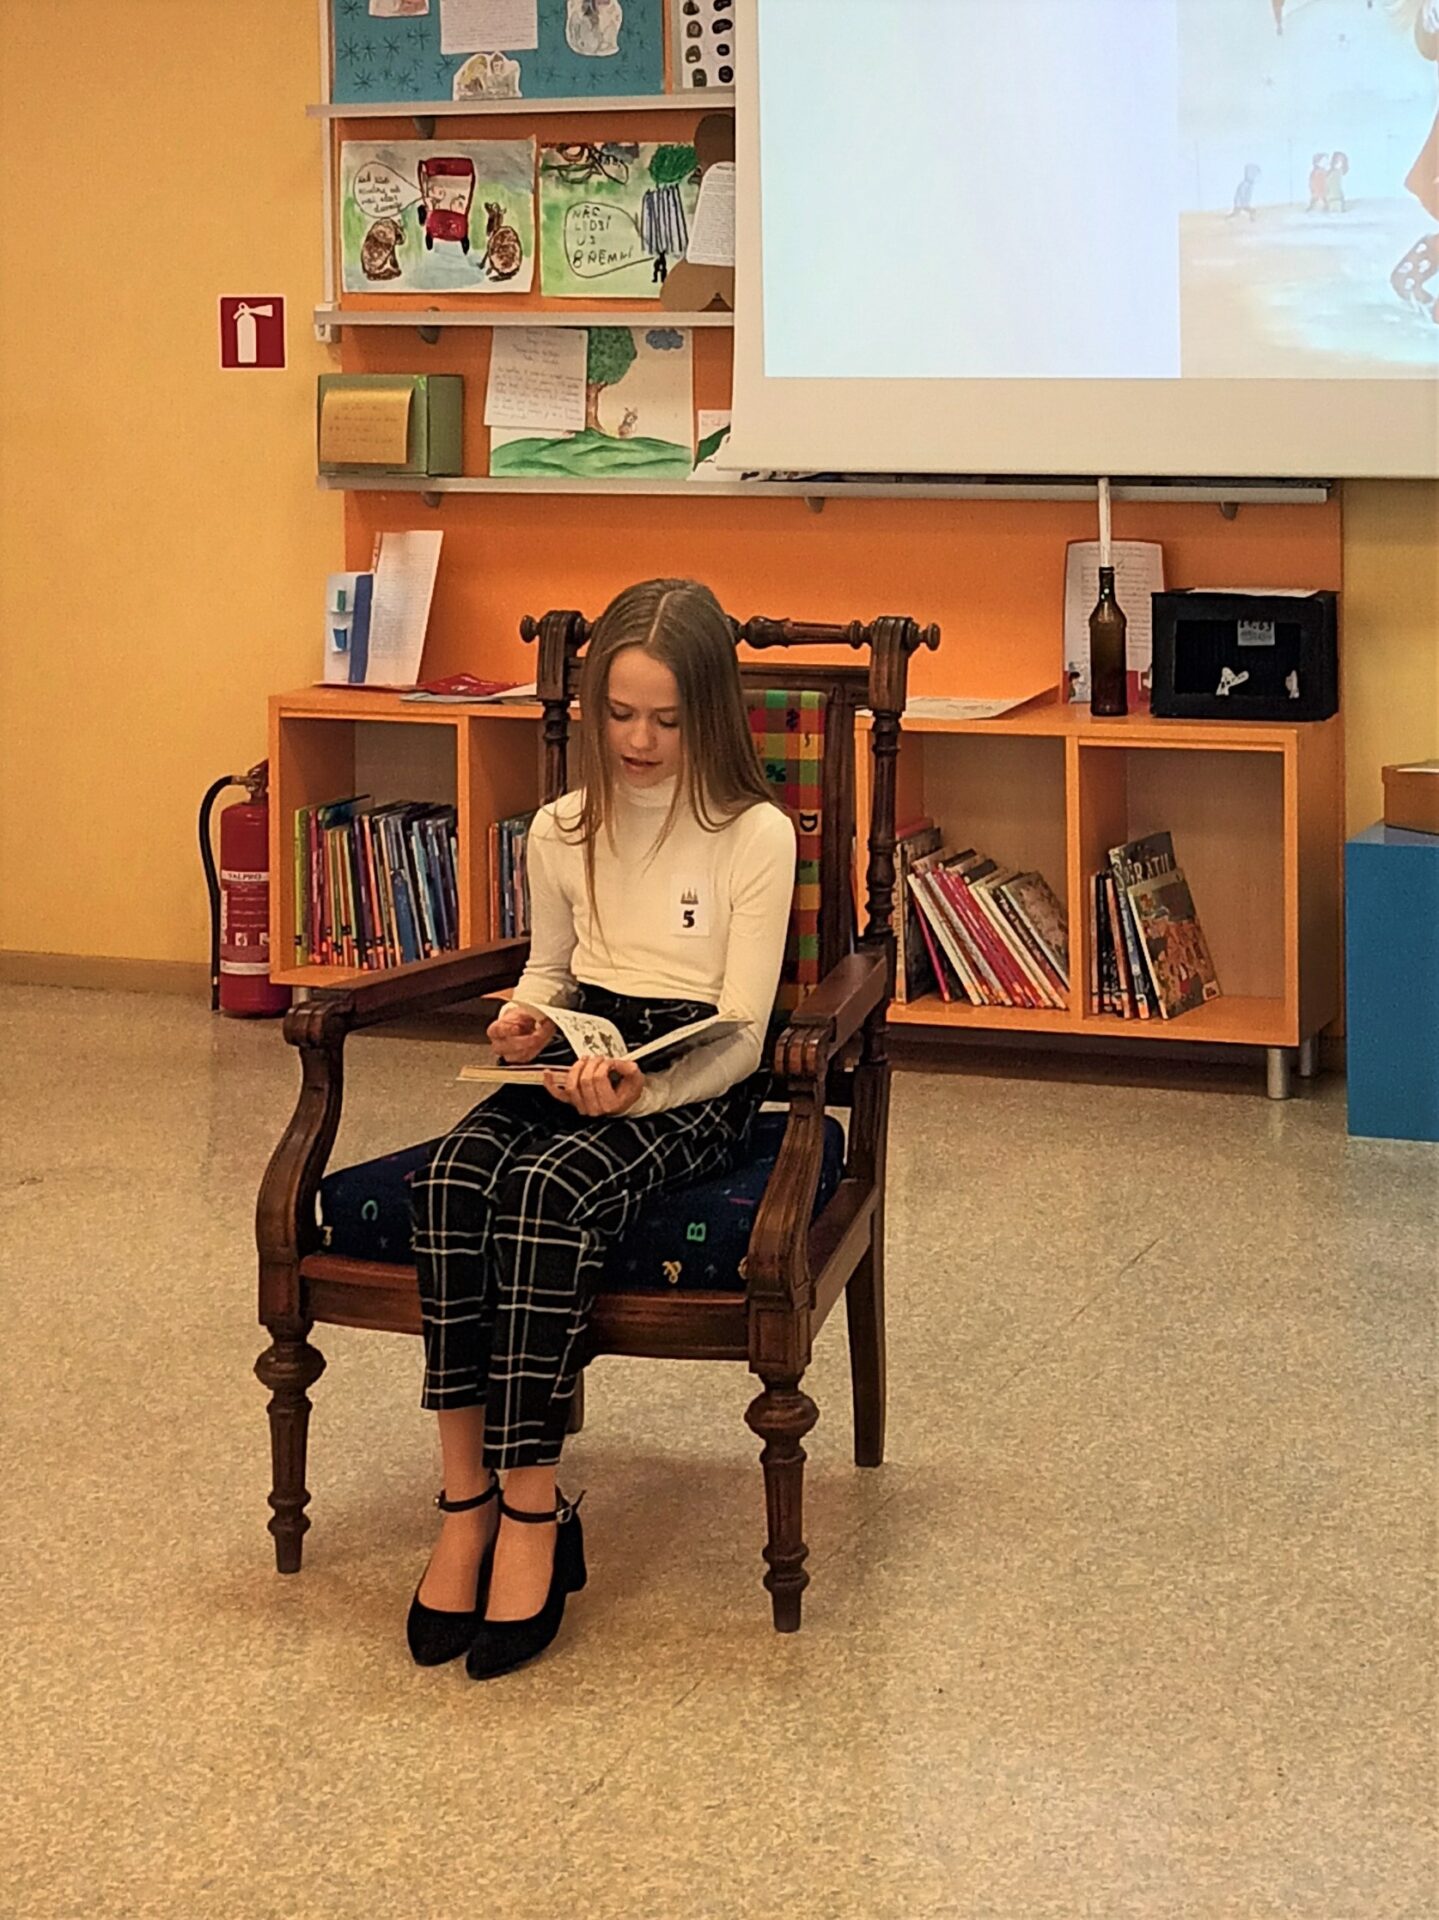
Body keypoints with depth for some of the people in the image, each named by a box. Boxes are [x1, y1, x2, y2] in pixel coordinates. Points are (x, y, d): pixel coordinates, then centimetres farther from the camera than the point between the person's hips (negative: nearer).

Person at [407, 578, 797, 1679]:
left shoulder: (756, 835, -5)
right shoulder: (563, 831, 11)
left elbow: (740, 1037, -9)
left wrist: (638, 1089, -28)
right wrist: (527, 1020, 2)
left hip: (697, 1091, -5)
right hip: (578, 1061, 5)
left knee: (552, 1187, -35)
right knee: (456, 1175, -28)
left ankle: (530, 1512, -29)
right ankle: (467, 1497, -26)